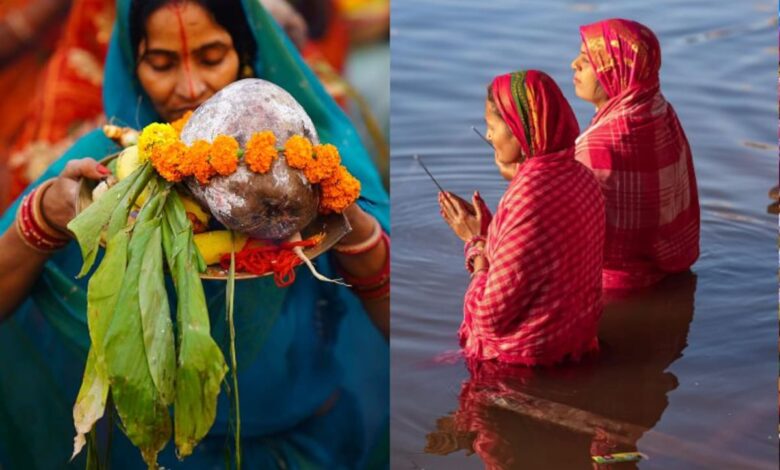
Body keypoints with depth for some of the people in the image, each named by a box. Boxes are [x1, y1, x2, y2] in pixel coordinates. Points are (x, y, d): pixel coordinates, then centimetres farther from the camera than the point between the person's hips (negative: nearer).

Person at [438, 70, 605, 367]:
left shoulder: (528, 198, -29)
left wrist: (476, 241, -9)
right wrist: (487, 229, 5)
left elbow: (490, 314, -24)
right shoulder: (579, 178, -1)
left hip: (523, 354, -8)